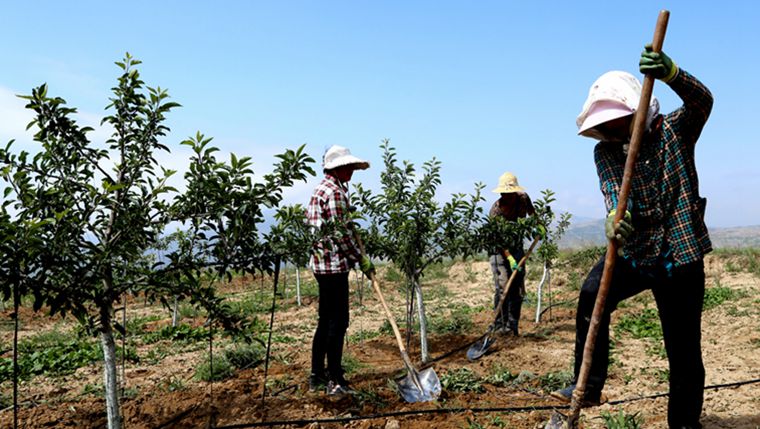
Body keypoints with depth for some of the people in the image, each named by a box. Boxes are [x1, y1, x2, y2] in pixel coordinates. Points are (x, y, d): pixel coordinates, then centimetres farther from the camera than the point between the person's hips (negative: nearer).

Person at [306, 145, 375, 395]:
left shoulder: (321, 189, 16)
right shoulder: (335, 192, -15)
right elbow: (340, 233, -18)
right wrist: (361, 260, -11)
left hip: (321, 262, 10)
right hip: (334, 264, -10)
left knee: (326, 320, 15)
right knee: (338, 321, -3)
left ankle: (317, 377, 23)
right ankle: (335, 380, 5)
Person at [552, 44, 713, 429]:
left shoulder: (674, 131, -3)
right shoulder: (604, 151, 2)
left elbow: (703, 101, -21)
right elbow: (611, 189, -15)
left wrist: (670, 74, -43)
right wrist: (614, 217, -39)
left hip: (680, 253, -2)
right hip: (633, 251, 2)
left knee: (684, 349, 5)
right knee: (592, 294, -27)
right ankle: (589, 384, -15)